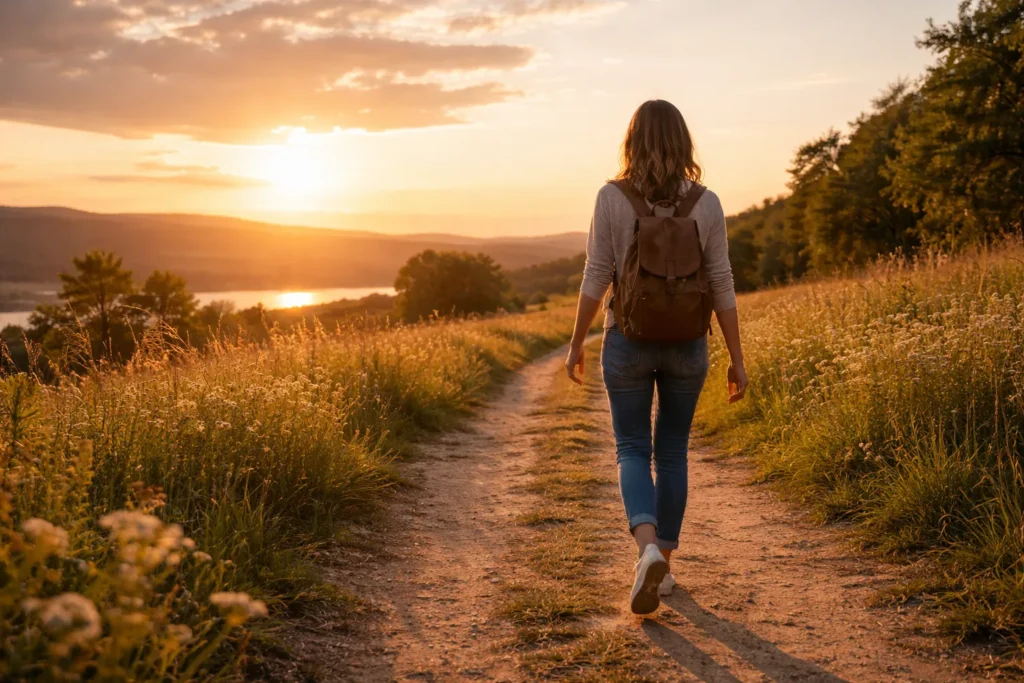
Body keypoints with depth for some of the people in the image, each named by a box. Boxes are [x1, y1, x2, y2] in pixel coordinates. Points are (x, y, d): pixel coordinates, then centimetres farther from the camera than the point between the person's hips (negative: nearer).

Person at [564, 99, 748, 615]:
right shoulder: (706, 203, -3)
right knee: (672, 452, 15)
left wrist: (576, 345, 4)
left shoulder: (611, 198, -8)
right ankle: (663, 566, 22)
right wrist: (736, 359, 5)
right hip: (687, 344, 2)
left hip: (628, 340, -2)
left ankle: (648, 548, -17)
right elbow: (721, 286, -2)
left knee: (633, 450, 8)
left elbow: (595, 279, -7)